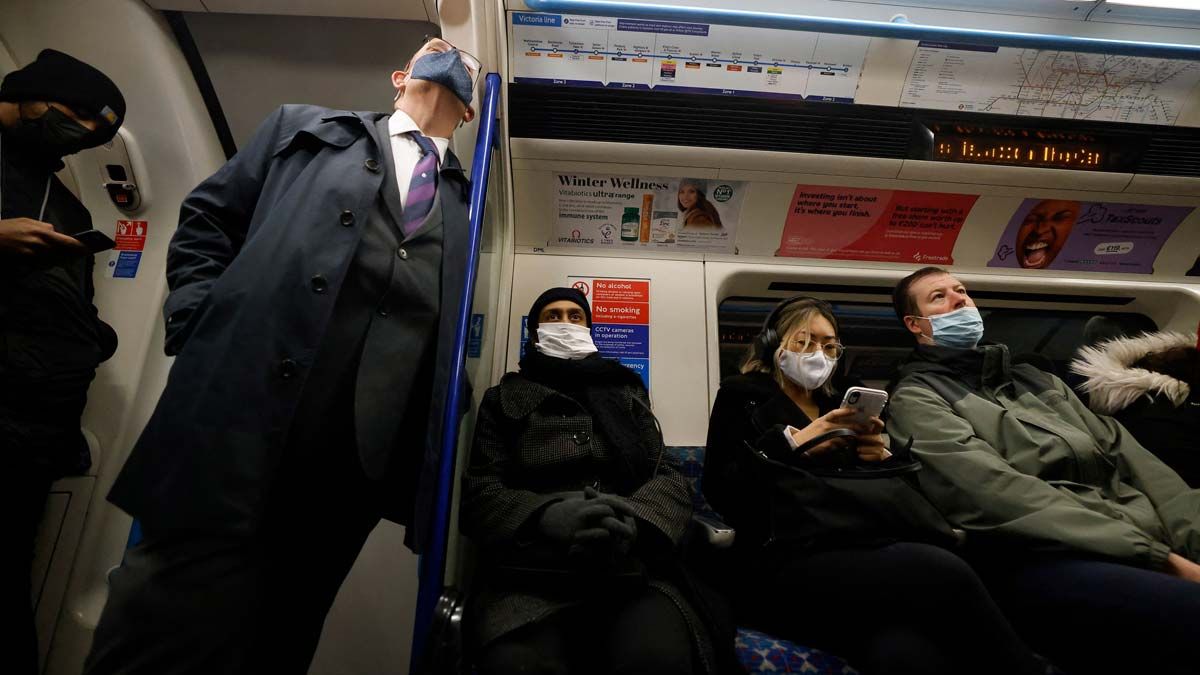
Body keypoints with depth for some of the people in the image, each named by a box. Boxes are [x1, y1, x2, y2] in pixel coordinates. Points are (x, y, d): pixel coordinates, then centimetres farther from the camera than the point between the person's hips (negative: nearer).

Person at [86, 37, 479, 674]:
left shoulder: (465, 199, 22)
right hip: (240, 411, -2)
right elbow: (206, 219, 17)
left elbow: (453, 324, 18)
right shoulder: (305, 126, 19)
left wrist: (431, 441, 8)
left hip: (367, 447, 2)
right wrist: (202, 324, 2)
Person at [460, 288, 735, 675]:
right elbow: (480, 492, 3)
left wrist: (635, 516, -16)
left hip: (632, 564, 1)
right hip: (531, 570, 0)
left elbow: (670, 479, 9)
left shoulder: (625, 392, 21)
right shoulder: (504, 399, 17)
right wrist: (548, 517, -19)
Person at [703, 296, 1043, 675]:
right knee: (943, 572, -33)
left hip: (871, 547, 5)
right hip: (793, 562, -4)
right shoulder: (741, 398, 15)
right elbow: (720, 489, 0)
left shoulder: (841, 405, 31)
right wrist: (793, 444, -6)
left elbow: (903, 488, 28)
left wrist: (882, 457, 6)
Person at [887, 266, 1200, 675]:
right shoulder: (917, 398, 3)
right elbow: (997, 492, -11)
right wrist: (1158, 556, -15)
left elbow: (1126, 454, 16)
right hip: (1044, 558, -7)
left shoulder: (1033, 379, 27)